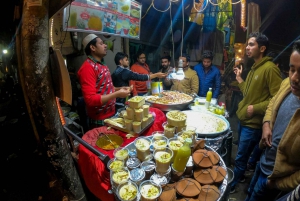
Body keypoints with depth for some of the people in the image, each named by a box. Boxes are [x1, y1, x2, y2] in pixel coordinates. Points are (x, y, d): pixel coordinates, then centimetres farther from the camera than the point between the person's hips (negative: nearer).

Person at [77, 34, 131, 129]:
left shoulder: (102, 65, 10)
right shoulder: (88, 68, -20)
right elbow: (90, 99, -26)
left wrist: (119, 89, 5)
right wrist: (117, 94, -25)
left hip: (111, 115, 9)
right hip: (99, 120, -8)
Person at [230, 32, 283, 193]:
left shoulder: (270, 68, -17)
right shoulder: (254, 68, 12)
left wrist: (255, 108, -22)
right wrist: (239, 78, 11)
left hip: (253, 124, -8)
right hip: (243, 120, 8)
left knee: (240, 159, 6)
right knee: (242, 156, 24)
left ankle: (231, 186, 25)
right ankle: (240, 176, 43)